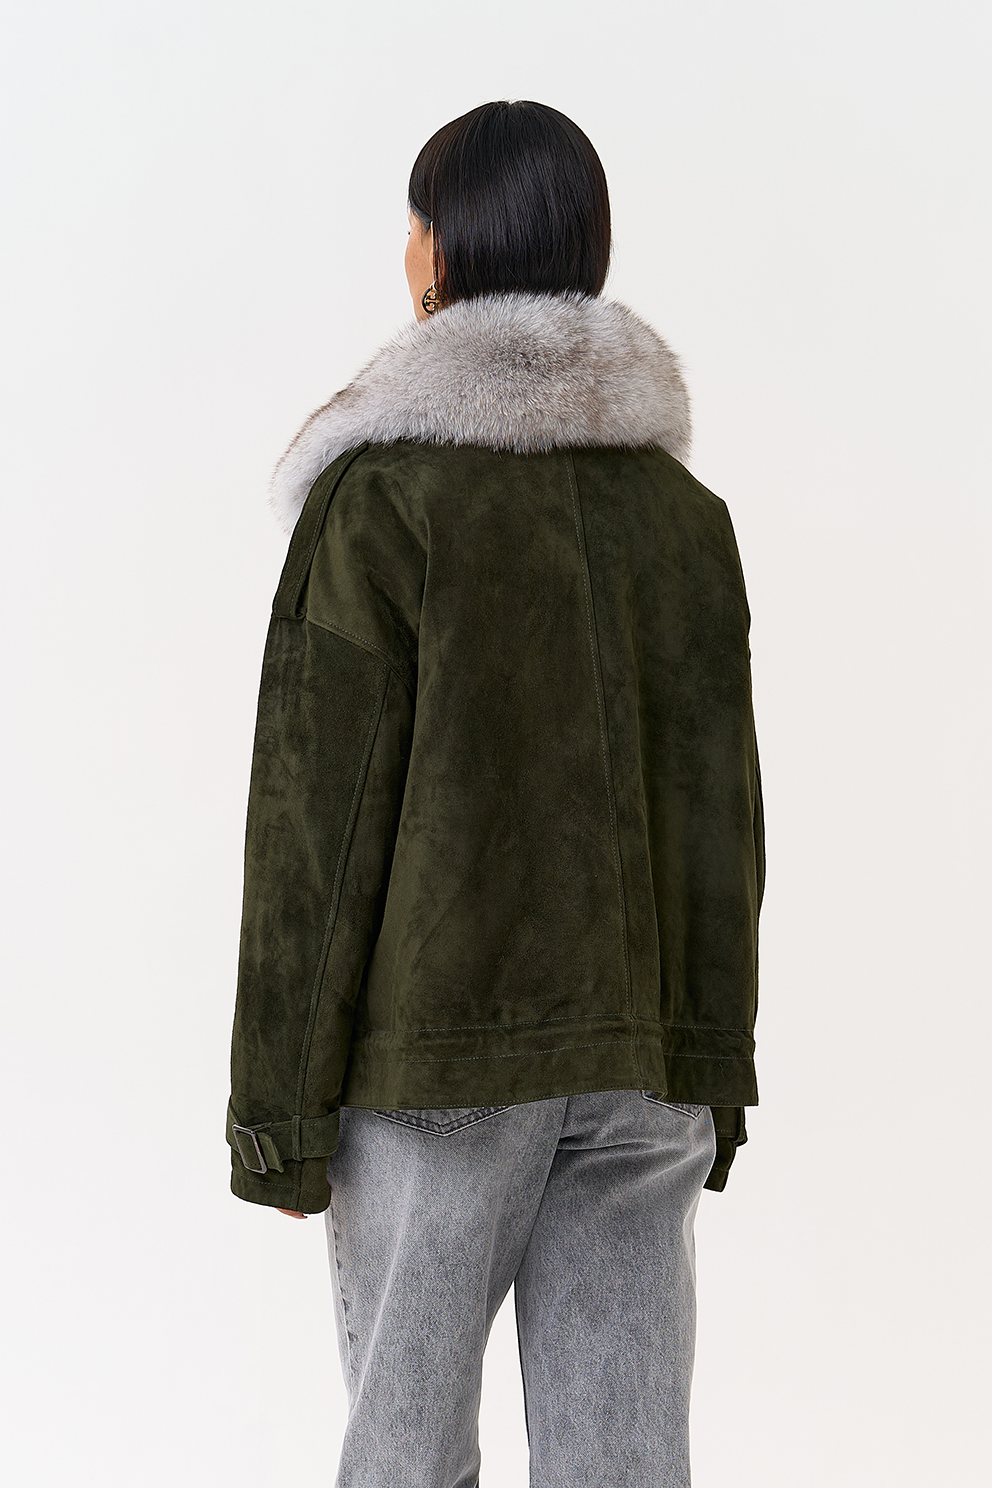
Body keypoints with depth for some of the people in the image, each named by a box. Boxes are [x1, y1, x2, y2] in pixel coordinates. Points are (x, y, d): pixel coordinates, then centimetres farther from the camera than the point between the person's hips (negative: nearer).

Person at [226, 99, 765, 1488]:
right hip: (639, 1062, 4)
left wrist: (279, 1107, -5)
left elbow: (319, 814, -11)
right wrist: (714, 1084, 14)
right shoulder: (684, 509, 6)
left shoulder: (380, 498, -9)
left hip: (435, 1058, -4)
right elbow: (724, 814, 7)